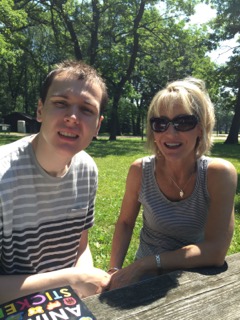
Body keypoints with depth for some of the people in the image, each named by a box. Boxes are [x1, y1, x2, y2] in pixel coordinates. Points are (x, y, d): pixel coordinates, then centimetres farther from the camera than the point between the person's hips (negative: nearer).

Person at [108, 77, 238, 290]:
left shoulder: (219, 174, -18)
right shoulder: (140, 170, -12)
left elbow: (216, 251, -21)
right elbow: (125, 223, 1)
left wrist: (144, 263, -22)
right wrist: (114, 270, -10)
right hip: (146, 275, 1)